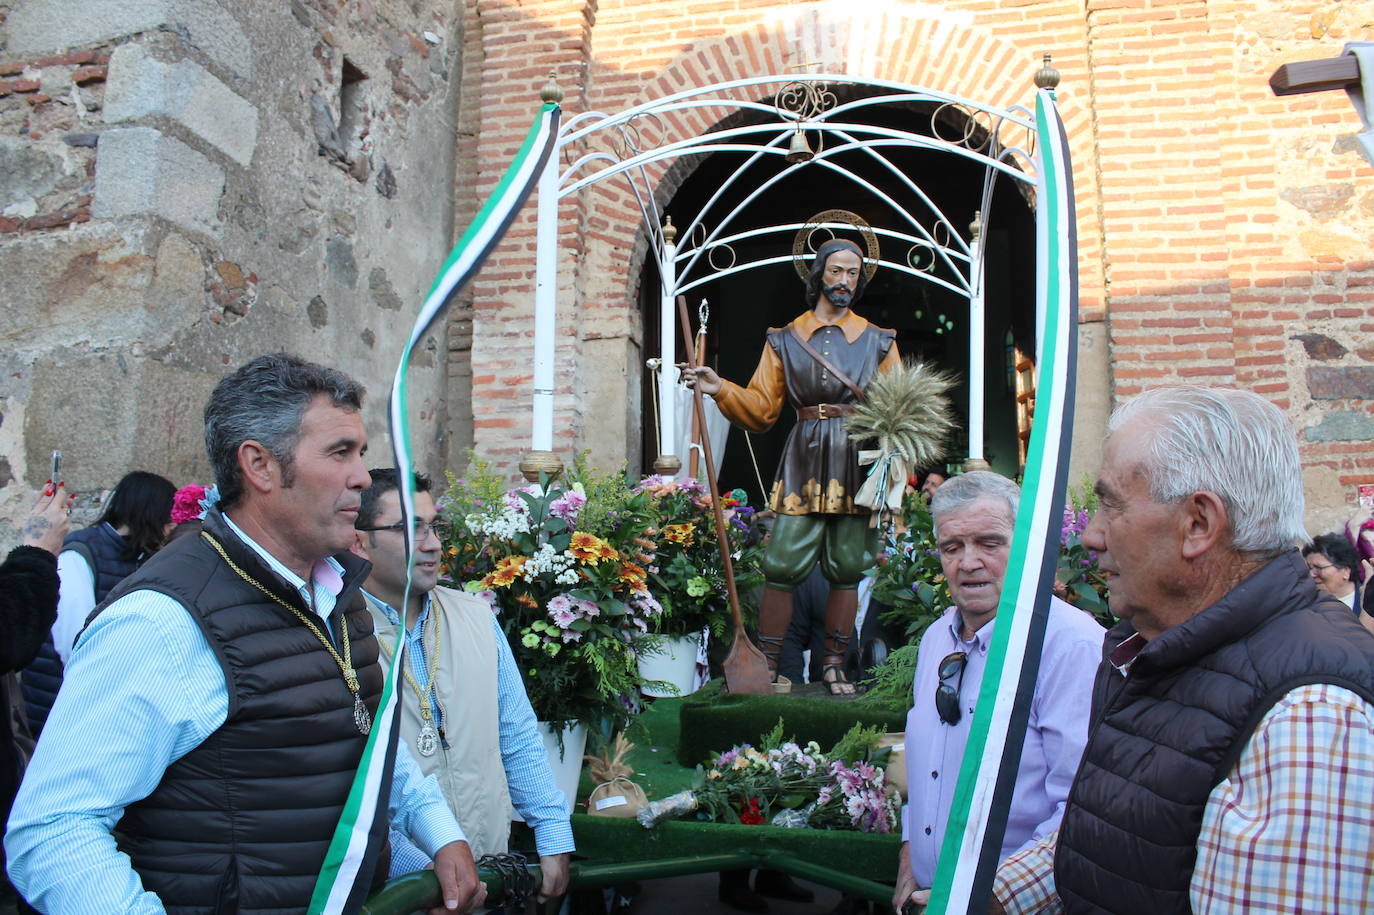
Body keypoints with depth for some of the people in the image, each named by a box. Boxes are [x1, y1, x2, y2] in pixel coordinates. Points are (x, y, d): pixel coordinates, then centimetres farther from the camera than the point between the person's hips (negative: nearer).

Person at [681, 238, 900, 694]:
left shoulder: (878, 341, 12)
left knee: (846, 568, 4)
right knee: (783, 565, -6)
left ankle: (834, 666, 17)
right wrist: (720, 389, -9)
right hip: (804, 463, 0)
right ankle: (768, 665, 6)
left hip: (857, 463, 1)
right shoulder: (785, 340, 11)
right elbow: (760, 409, 7)